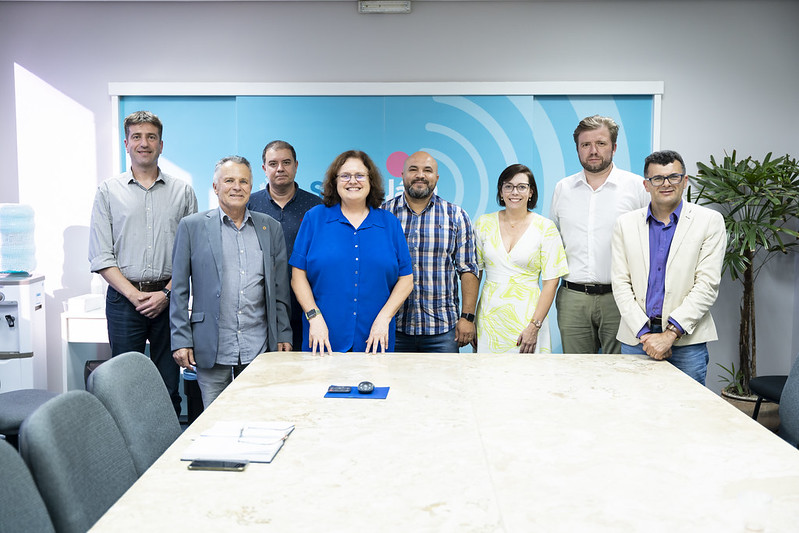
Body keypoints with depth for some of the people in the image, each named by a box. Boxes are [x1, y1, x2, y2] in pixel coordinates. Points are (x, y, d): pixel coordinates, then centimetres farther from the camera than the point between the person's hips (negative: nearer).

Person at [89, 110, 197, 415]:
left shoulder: (182, 192, 8)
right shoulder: (108, 191, 7)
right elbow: (101, 256, 2)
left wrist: (166, 293, -9)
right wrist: (134, 295, -8)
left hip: (169, 300, 0)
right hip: (124, 298, 0)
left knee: (169, 385, 5)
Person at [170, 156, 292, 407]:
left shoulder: (270, 227, 10)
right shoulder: (192, 226, 2)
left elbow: (280, 288, 12)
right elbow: (179, 290, 3)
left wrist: (284, 335, 8)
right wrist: (181, 340, -3)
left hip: (259, 348, 2)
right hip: (212, 348, -2)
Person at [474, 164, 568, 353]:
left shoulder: (545, 227, -1)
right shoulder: (484, 224, 5)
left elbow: (551, 281, -4)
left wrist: (535, 326, -12)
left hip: (527, 317, -2)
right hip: (489, 319, 2)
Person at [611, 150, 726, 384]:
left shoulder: (710, 221, 1)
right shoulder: (625, 224, 6)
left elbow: (707, 284, -6)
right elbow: (620, 284, 1)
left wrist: (671, 333, -14)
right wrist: (644, 334, -9)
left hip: (687, 340, -1)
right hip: (635, 338, 2)